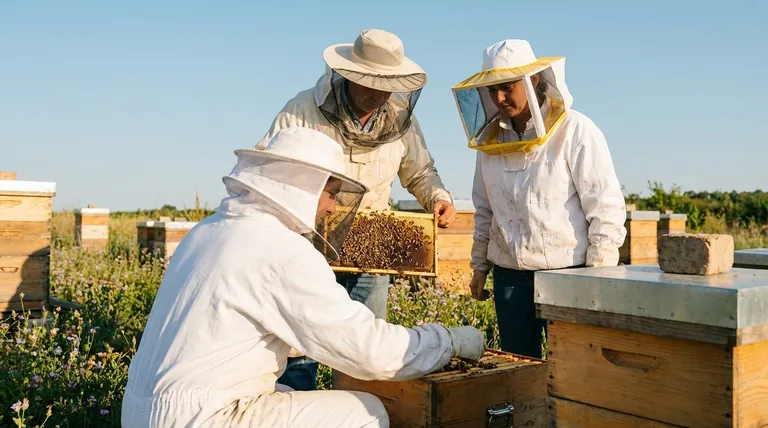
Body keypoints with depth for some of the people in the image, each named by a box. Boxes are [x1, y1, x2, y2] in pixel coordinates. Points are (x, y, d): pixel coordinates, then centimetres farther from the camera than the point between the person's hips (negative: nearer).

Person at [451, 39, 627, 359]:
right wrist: (479, 265, 15)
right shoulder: (490, 138, 7)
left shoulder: (576, 131, -9)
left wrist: (598, 275, -12)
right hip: (509, 276, 5)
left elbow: (606, 208, -10)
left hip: (568, 273, -5)